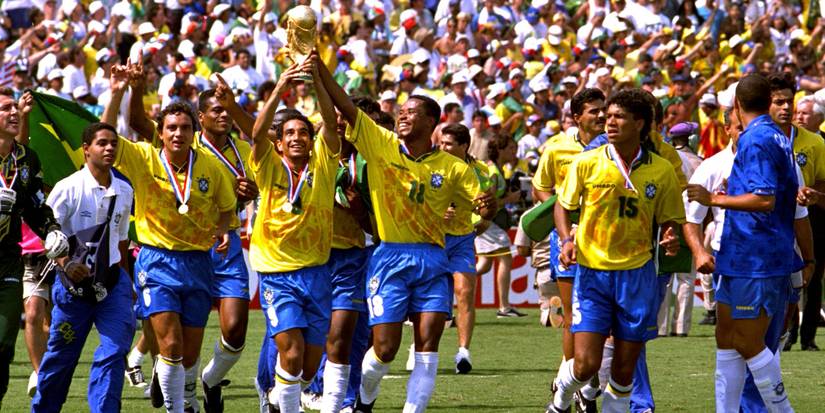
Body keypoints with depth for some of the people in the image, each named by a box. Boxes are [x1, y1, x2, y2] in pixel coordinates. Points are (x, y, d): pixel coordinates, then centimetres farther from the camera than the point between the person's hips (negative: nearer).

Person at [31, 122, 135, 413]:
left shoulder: (124, 190, 5)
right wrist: (65, 263, -20)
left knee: (116, 347, -11)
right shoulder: (68, 188, -10)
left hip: (111, 280, 4)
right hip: (74, 280, -3)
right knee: (61, 353, 7)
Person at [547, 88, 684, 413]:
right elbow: (563, 205, 9)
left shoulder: (662, 170, 0)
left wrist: (670, 240, -13)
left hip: (637, 274, 1)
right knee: (586, 364, -9)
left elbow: (669, 221, 10)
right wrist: (566, 240, -9)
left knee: (624, 369, 2)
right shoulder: (586, 163, -3)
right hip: (592, 273, -1)